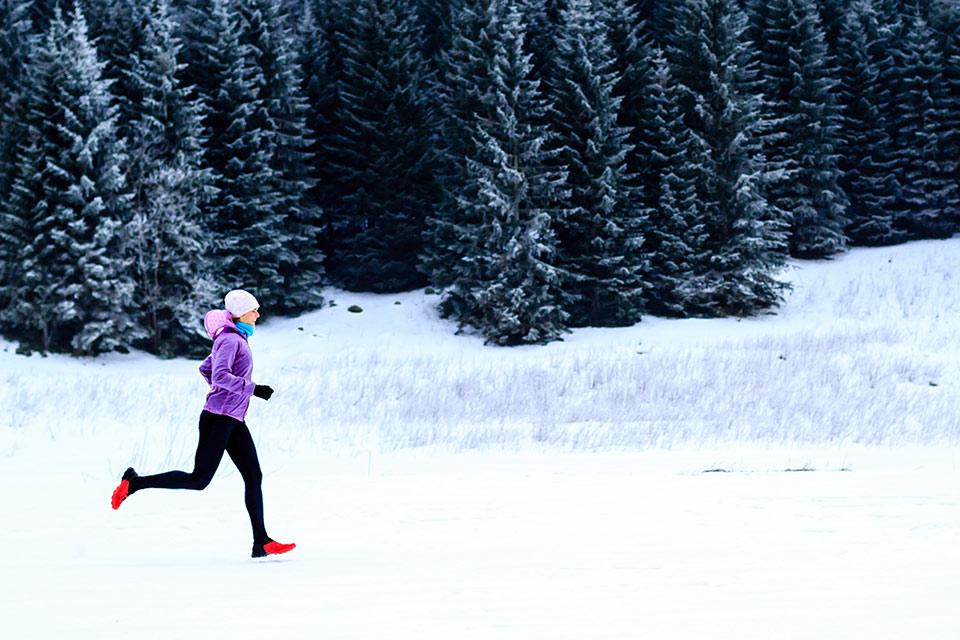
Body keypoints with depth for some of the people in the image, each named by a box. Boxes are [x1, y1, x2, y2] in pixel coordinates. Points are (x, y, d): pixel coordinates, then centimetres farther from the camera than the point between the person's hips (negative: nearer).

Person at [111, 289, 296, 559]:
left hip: (233, 421, 10)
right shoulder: (230, 339, -13)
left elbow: (205, 369, 26)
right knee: (199, 479, -8)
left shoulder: (236, 339, 17)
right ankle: (134, 483, 1)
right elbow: (220, 376, -26)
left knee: (254, 476, 3)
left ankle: (262, 543, 2)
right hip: (219, 418, -10)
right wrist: (253, 389, -24)